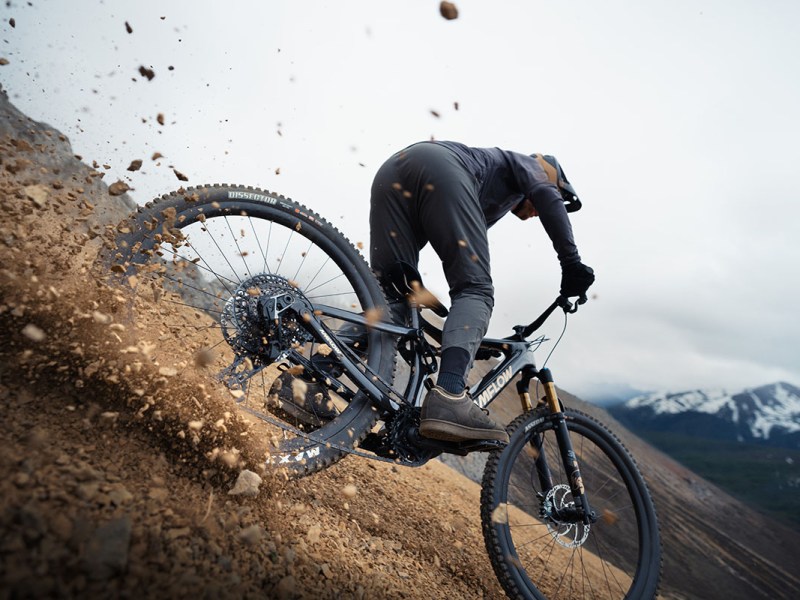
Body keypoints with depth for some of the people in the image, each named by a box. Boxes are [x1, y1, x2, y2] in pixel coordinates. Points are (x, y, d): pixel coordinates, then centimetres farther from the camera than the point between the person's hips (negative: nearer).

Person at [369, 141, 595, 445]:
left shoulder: (491, 204, 44)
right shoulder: (526, 164, 29)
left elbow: (462, 270, 41)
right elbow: (549, 198, 4)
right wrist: (571, 264, -3)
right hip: (440, 168, -7)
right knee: (475, 291, -11)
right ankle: (449, 398, -31)